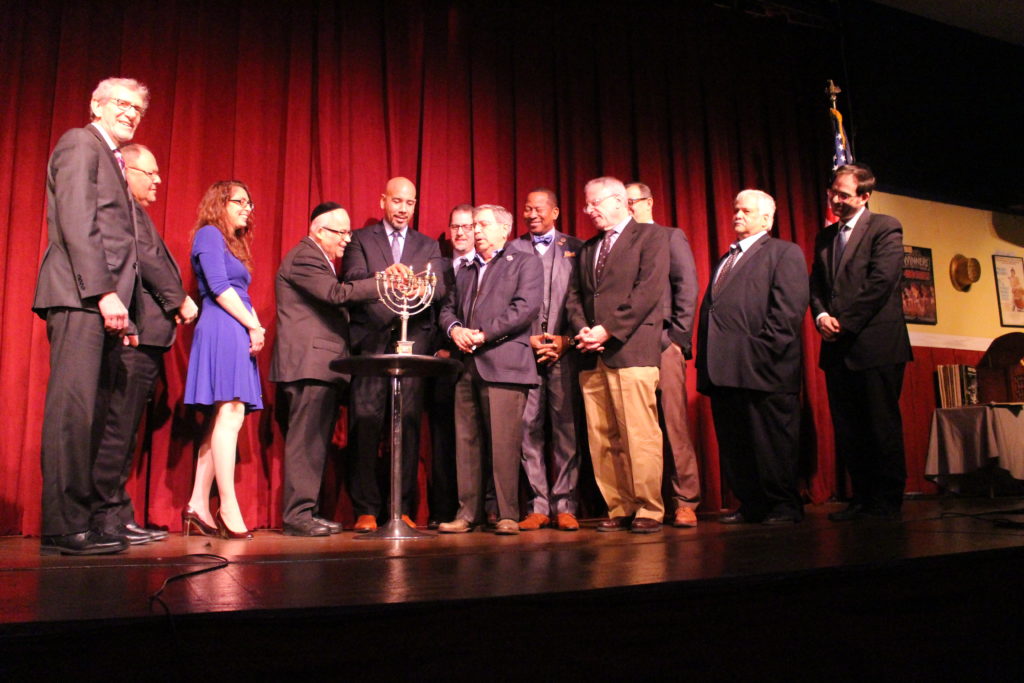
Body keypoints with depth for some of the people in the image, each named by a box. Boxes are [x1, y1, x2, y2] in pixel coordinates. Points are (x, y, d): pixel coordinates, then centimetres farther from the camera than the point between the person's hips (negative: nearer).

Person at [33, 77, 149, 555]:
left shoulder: (109, 160, 28)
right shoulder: (80, 143, 2)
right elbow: (76, 223, -11)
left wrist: (118, 309, 14)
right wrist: (104, 293, -19)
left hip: (100, 301, 9)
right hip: (80, 297, -9)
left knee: (92, 413, 6)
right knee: (73, 408, -11)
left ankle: (80, 519, 9)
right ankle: (63, 526, -8)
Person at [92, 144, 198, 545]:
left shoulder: (136, 212, 27)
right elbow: (145, 257, -14)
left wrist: (175, 302, 10)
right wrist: (179, 300, -7)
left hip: (146, 337, 11)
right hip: (137, 335, -11)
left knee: (124, 428, 11)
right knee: (118, 426, -9)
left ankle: (118, 516, 16)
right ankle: (108, 516, -5)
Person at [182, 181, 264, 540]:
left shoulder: (235, 243, 27)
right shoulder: (209, 234, 0)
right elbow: (219, 288, -11)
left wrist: (256, 328, 4)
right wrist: (254, 326, -9)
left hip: (239, 335, 9)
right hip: (222, 331, -9)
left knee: (221, 420, 5)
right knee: (230, 417, -14)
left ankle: (198, 506, 8)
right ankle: (228, 510, -13)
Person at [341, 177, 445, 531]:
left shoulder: (428, 246, 20)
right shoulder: (360, 239, 14)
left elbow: (439, 289, 3)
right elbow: (354, 280, -3)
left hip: (412, 343, 2)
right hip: (370, 341, -1)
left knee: (409, 425, -1)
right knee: (365, 424, -6)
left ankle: (403, 509, 6)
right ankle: (366, 509, 2)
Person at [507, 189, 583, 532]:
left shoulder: (576, 249, 11)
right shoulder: (512, 250, 13)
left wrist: (566, 339, -7)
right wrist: (527, 340, -4)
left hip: (564, 350, -1)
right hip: (523, 350, 1)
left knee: (566, 426, -1)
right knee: (529, 426, -1)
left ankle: (565, 505, 6)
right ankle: (538, 505, 6)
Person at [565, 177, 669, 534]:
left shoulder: (651, 236, 5)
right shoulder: (587, 248, 25)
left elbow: (649, 290, -7)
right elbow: (574, 295, 19)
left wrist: (608, 330, -12)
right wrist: (582, 330, -1)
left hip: (631, 349, -6)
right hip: (592, 355, 6)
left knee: (639, 435, -7)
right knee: (601, 438, 3)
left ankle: (649, 510, 2)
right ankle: (618, 509, 10)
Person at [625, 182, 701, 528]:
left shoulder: (671, 237, 10)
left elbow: (687, 288, 1)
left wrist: (677, 337, -7)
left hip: (661, 343, -3)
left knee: (673, 424, -4)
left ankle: (685, 502, 5)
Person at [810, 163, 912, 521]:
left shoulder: (885, 228, -1)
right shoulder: (825, 237, 18)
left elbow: (881, 281, -12)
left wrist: (845, 322, -13)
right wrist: (821, 315, -5)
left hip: (875, 344, -6)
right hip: (837, 348, 6)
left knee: (882, 427, -1)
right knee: (847, 430, 9)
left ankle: (887, 502, 9)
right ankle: (862, 499, 18)